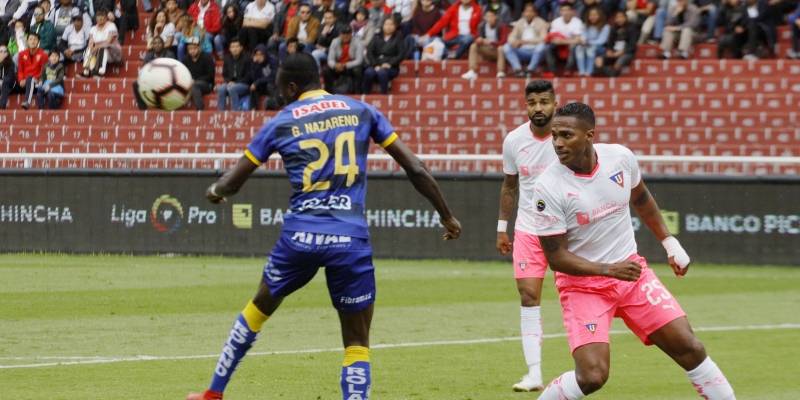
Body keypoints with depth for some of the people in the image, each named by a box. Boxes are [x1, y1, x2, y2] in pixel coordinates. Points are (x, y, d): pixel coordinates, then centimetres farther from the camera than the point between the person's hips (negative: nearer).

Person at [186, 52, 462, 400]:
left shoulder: (281, 123, 5)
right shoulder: (361, 111, 6)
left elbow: (232, 182, 12)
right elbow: (415, 169, 6)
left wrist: (216, 191, 35)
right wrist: (447, 216, 16)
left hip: (300, 237, 1)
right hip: (351, 240, -1)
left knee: (259, 307, 26)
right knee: (357, 343, 6)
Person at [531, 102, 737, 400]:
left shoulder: (620, 157, -7)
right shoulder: (548, 187, -20)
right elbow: (556, 257, -16)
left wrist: (669, 242, 18)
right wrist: (608, 270, -26)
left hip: (632, 271, 4)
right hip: (582, 284, -4)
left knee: (689, 348, -2)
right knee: (592, 376, -19)